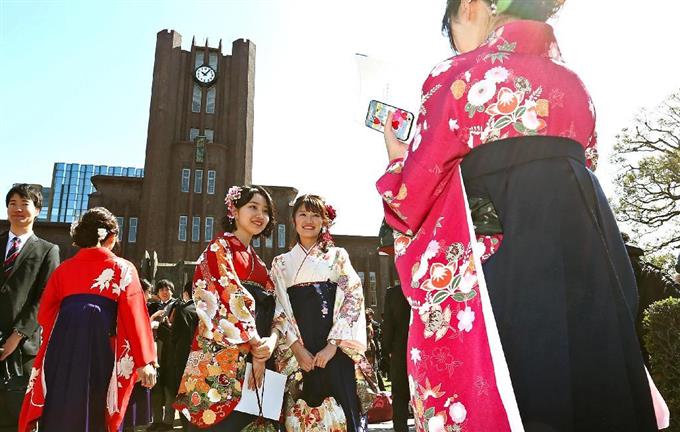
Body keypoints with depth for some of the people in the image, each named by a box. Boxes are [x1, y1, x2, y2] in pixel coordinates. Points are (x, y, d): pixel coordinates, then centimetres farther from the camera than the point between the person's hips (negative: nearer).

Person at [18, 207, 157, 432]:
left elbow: (44, 315, 12)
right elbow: (134, 316, -4)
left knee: (59, 414, 12)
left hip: (61, 351, 3)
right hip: (100, 350, -3)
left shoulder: (63, 269, 12)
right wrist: (144, 361, -2)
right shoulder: (123, 268, 2)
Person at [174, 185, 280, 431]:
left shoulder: (257, 262, 20)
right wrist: (257, 347, -14)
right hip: (222, 357, -7)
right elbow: (231, 297, -13)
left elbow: (270, 310, 10)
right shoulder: (220, 247, 0)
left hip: (257, 359, 7)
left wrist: (270, 342, -10)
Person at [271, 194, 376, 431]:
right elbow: (278, 309, 7)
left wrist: (333, 345, -10)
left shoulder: (338, 256, 12)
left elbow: (353, 299, 1)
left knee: (344, 413, -7)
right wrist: (297, 348, -8)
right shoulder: (281, 263, 15)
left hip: (337, 349, -1)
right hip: (298, 352, 1)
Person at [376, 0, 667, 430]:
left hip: (501, 261, -6)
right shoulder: (570, 80, 19)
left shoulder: (456, 75, 1)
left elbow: (412, 197, -1)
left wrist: (396, 156, 21)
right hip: (589, 251, 7)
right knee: (589, 389, 13)